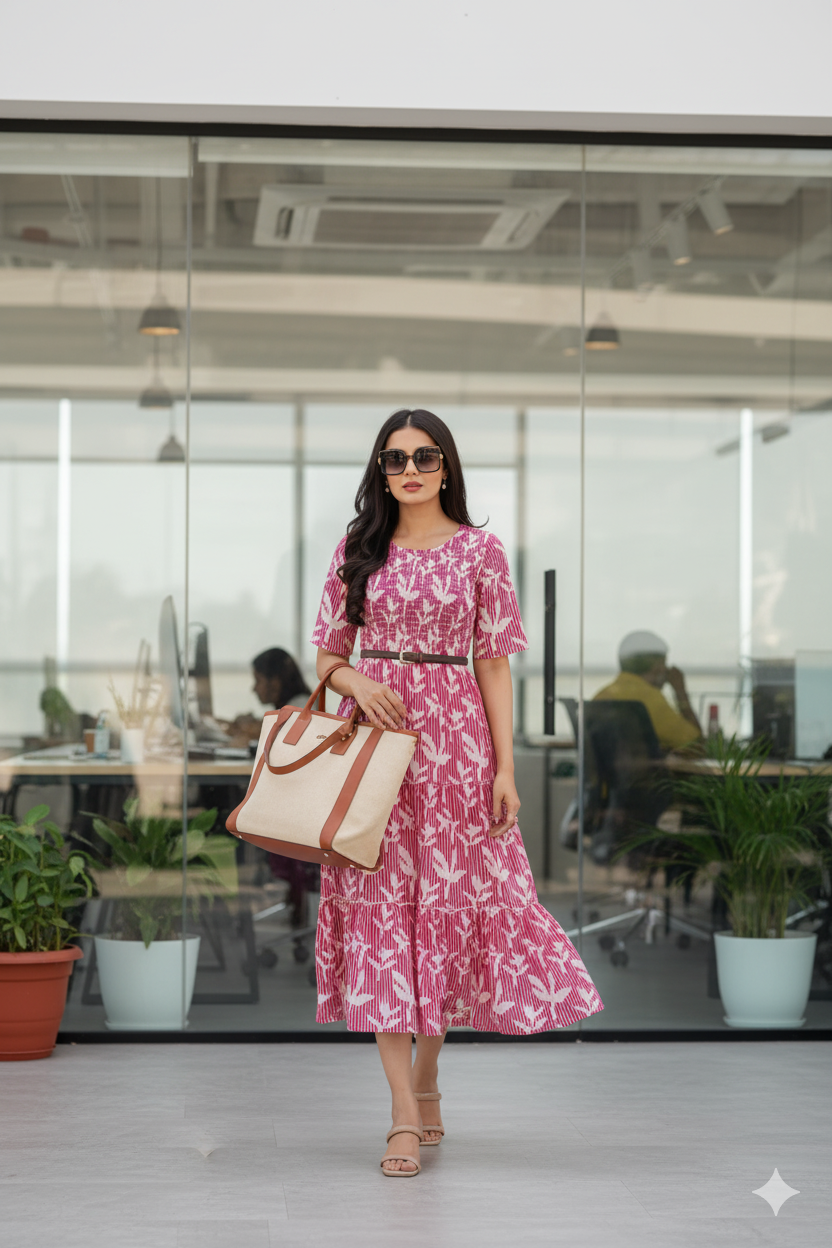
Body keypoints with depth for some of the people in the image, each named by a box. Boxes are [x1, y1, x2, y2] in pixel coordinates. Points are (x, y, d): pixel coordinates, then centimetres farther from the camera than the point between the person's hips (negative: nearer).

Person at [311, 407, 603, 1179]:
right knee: (379, 906, -5)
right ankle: (406, 1115, -3)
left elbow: (493, 664, 2)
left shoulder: (479, 550, 4)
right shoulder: (356, 551, 8)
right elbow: (328, 654, 12)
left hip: (453, 739, -1)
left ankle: (426, 1077, 26)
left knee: (449, 901, 3)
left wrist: (505, 767, -3)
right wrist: (358, 683, -11)